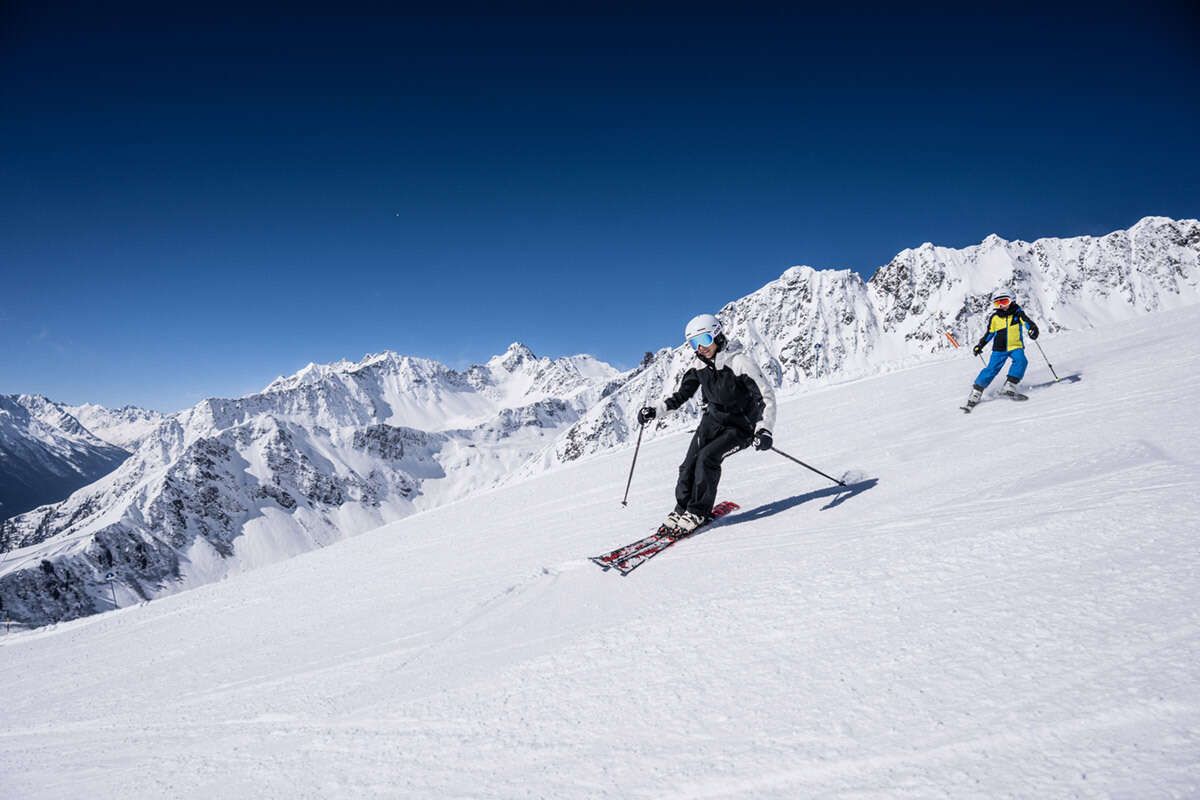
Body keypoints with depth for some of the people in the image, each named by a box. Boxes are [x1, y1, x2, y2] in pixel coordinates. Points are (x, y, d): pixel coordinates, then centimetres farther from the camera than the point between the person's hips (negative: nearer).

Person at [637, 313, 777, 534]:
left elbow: (766, 396, -23)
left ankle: (698, 512, -10)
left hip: (740, 427, -5)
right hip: (713, 420, 6)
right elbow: (680, 397, 9)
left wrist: (764, 430, -37)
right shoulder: (701, 368, -1)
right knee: (690, 463, -10)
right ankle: (681, 510, 7)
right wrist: (654, 411, -5)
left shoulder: (739, 362, -20)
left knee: (707, 457, -24)